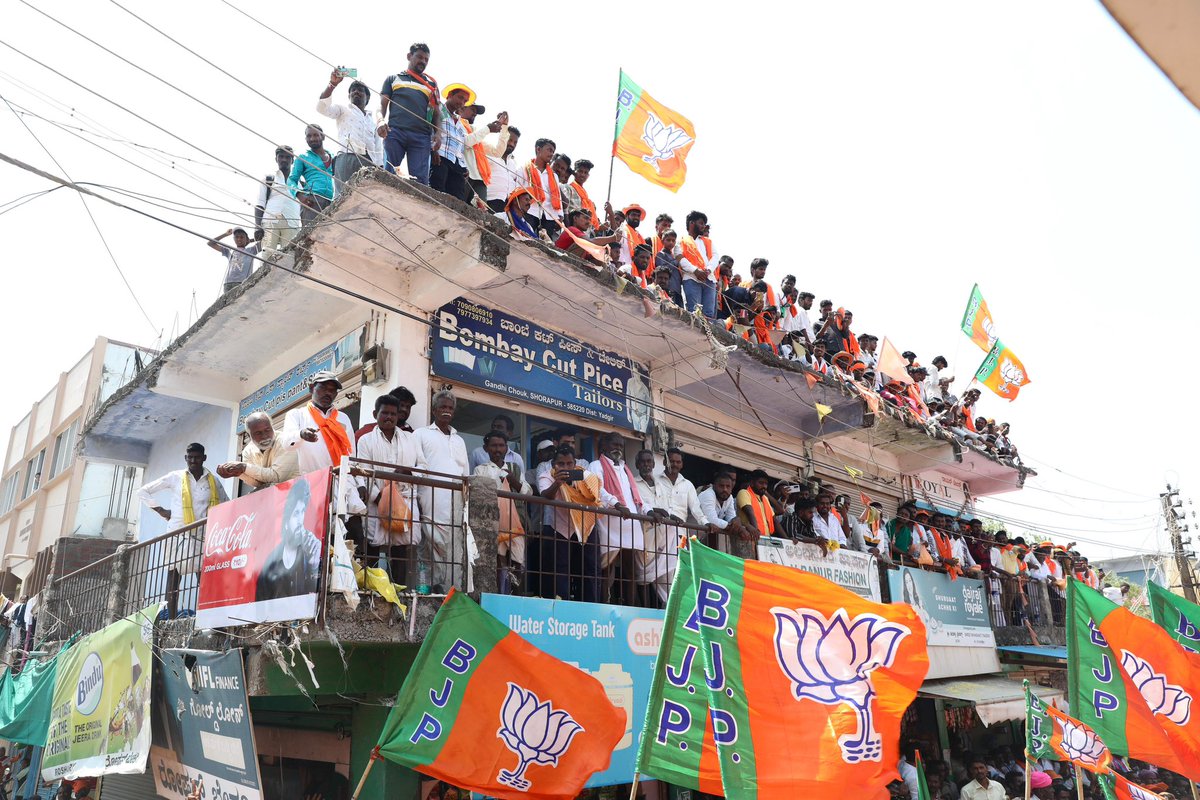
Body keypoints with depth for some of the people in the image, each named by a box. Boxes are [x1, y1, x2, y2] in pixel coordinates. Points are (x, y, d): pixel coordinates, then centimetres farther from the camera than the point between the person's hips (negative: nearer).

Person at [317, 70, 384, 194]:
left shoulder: (373, 119, 31)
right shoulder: (343, 109, 24)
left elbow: (378, 150, 22)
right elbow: (322, 107, 5)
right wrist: (333, 84, -3)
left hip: (369, 162, 2)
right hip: (347, 158, -2)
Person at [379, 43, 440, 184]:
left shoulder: (431, 84, 26)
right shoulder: (393, 79, 23)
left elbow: (437, 113, 20)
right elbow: (382, 105, 16)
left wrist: (438, 133, 1)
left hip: (421, 136, 1)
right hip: (394, 132, 0)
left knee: (420, 179, -13)